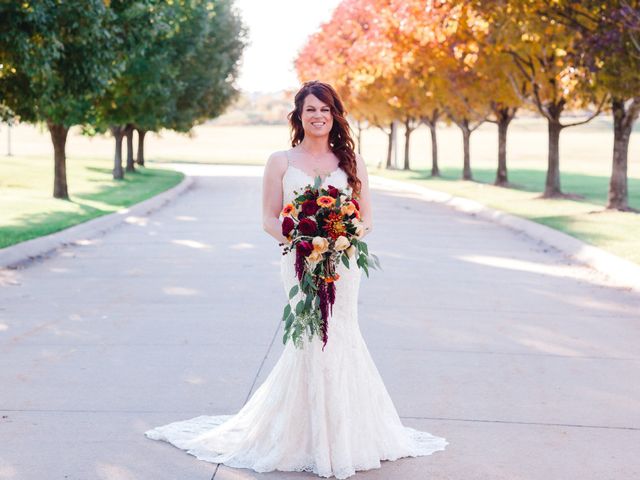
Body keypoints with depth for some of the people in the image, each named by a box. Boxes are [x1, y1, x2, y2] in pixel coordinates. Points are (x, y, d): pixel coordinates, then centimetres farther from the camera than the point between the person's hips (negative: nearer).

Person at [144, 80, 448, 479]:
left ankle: (342, 435, 18)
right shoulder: (281, 162, 5)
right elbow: (270, 220, 3)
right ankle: (312, 437, 10)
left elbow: (366, 219, 9)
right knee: (310, 341, -4)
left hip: (342, 264, 2)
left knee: (338, 339, 4)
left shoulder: (352, 162, 9)